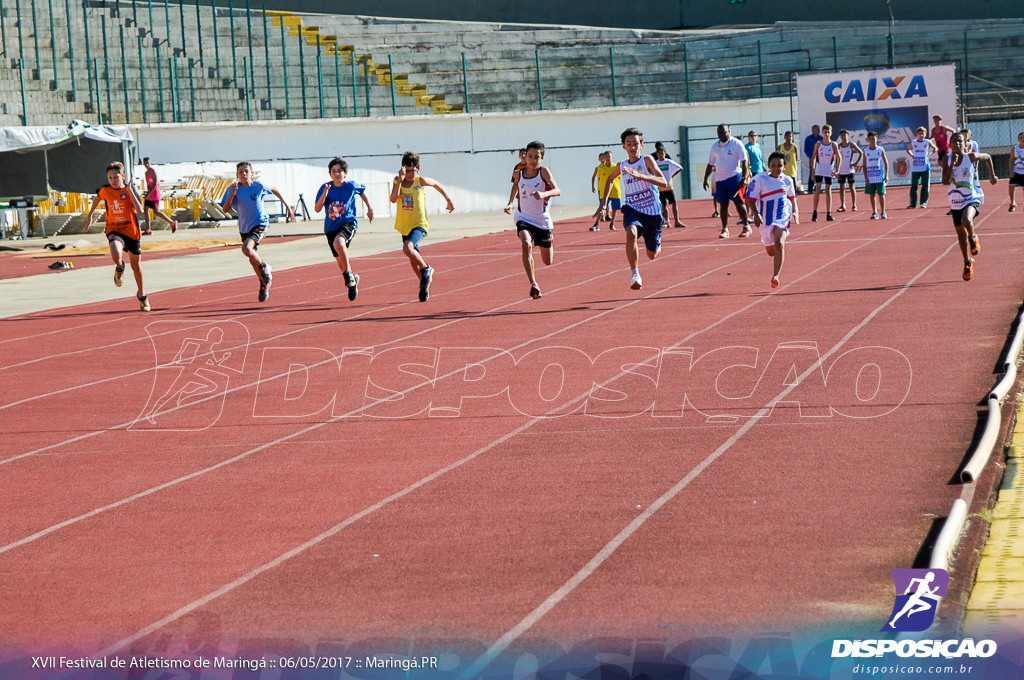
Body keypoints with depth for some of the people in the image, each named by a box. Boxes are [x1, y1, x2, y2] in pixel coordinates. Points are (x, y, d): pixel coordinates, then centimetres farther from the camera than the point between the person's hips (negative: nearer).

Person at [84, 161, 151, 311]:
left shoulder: (130, 189, -9)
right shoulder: (105, 190, -4)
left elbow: (139, 210, -21)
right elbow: (97, 198, 21)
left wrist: (130, 191, -26)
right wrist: (90, 216, 26)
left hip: (131, 231, 0)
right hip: (114, 230, 0)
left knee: (136, 264, 12)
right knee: (116, 256, -32)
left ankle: (141, 294, 35)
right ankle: (120, 267, 7)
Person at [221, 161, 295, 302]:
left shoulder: (258, 186, -10)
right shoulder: (233, 189, -6)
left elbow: (274, 190, 10)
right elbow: (225, 209, -12)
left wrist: (286, 205, 12)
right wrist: (232, 194, -26)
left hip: (260, 223, -4)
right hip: (244, 227, 4)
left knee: (246, 248, -28)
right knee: (253, 260, 14)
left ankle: (264, 267, -1)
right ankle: (264, 284, 35)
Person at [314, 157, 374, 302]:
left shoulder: (352, 186, -7)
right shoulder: (326, 188, -7)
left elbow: (362, 191, 17)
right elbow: (317, 209, -12)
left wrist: (370, 208, 17)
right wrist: (324, 196, -27)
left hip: (348, 223, -3)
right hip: (331, 227, 3)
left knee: (338, 242, -35)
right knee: (340, 258, 12)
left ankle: (348, 274, -17)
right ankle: (352, 280, 41)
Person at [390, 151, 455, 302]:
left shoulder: (420, 181, -7)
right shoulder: (397, 181, -2)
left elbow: (436, 184, 13)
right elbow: (393, 199, -18)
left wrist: (449, 200, 19)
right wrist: (400, 180, -22)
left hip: (419, 225, -4)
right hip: (405, 226, 4)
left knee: (408, 248, -29)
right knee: (413, 259, 15)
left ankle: (426, 269, -4)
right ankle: (424, 284, 36)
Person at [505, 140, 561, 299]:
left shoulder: (544, 172, -12)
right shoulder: (519, 175, -3)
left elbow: (557, 190, -25)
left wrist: (543, 194, -45)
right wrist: (510, 204, 9)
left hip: (542, 220, 0)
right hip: (523, 218, 0)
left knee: (548, 261, 13)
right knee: (526, 245, -32)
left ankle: (548, 244, 52)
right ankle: (533, 284, -31)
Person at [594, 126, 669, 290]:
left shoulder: (647, 160, -8)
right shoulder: (621, 167, 4)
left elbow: (663, 183, -22)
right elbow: (610, 179, 28)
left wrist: (640, 175, -34)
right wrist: (604, 202, 20)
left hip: (652, 211, -1)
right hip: (632, 209, 1)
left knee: (652, 255, 10)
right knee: (631, 233, -34)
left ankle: (657, 245, 49)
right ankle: (635, 274, -30)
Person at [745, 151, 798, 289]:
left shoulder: (787, 180, 0)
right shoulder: (760, 179, -11)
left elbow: (792, 197, 19)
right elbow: (750, 199, -10)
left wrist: (795, 212, 4)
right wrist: (756, 214, -24)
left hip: (783, 217, -1)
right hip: (765, 219, 1)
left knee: (779, 244, -25)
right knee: (770, 251, 15)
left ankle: (776, 275, -26)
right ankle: (777, 263, 53)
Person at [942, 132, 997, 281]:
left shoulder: (971, 157, -9)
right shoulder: (947, 160, -5)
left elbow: (988, 157, 11)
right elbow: (945, 181, -16)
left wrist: (992, 175, 16)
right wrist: (952, 164, -25)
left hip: (972, 199, -4)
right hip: (955, 202, 4)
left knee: (966, 220, -34)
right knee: (960, 233, 14)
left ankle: (973, 239, 0)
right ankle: (967, 263, 34)